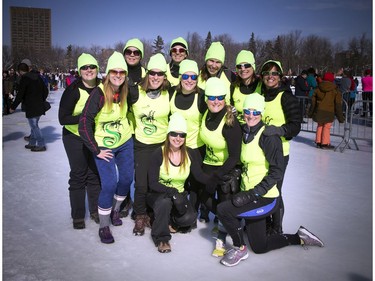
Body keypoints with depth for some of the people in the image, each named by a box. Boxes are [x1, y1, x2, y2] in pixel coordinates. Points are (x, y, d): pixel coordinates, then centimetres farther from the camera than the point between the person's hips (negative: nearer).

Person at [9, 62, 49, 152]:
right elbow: (45, 91, 16)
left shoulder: (24, 78, -12)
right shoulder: (37, 76, 10)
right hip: (39, 106, 8)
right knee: (34, 125, 16)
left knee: (34, 126, -2)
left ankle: (41, 145, -1)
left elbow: (20, 95, -14)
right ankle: (32, 143, 25)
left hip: (31, 107, -8)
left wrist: (13, 107, -6)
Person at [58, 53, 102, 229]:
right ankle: (77, 216, 19)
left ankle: (95, 211, 27)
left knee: (95, 174, 10)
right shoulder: (73, 90, -19)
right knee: (78, 176, 4)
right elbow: (63, 118, -20)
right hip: (75, 137, -3)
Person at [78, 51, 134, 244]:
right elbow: (84, 123, -23)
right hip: (104, 146, -5)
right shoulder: (99, 93, -22)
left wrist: (126, 129, 7)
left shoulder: (125, 91, -7)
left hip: (125, 143, 5)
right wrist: (96, 150, -19)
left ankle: (115, 210, 38)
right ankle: (104, 227, 9)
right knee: (109, 184, -9)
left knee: (127, 179, 10)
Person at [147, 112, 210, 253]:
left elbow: (200, 176, -10)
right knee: (165, 201, -37)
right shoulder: (158, 154, -15)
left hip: (179, 195, 3)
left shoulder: (190, 154, -4)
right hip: (158, 194, -3)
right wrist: (172, 192, -34)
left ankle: (168, 220, 10)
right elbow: (153, 183, -19)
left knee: (189, 219, -23)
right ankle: (161, 238, -14)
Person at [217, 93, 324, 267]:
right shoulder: (244, 133, 6)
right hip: (250, 196, 8)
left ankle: (240, 249, 1)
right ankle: (300, 238, 33)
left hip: (266, 199, -8)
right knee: (259, 247, 16)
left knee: (223, 209, -21)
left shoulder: (268, 136, -16)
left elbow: (277, 171, -20)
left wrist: (252, 194, -24)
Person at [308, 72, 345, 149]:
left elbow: (313, 101, 10)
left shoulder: (318, 88, 7)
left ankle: (318, 142, 18)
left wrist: (311, 112, 19)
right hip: (329, 112, -4)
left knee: (320, 126, 15)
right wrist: (340, 116, 4)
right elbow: (338, 104, -1)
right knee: (327, 127, 1)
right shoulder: (335, 90, -1)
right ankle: (325, 143, 2)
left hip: (319, 111, 4)